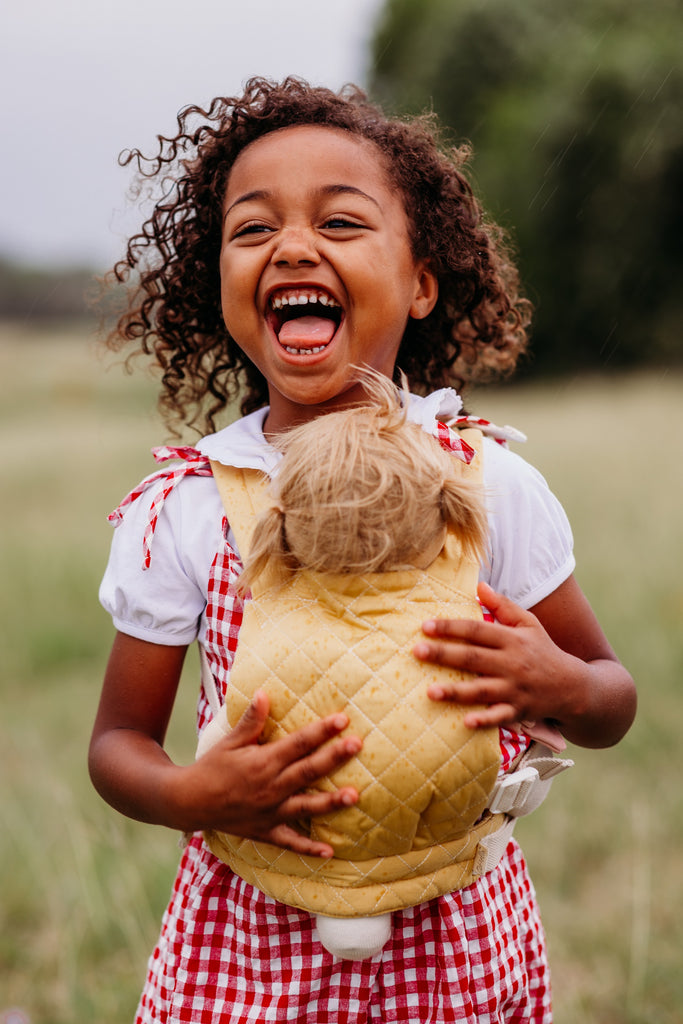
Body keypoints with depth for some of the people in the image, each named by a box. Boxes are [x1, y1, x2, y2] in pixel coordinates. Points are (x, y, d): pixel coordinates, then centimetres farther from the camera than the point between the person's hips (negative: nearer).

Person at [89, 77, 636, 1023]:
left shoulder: (484, 484, -8)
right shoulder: (181, 512, -8)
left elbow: (613, 700, 3)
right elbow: (120, 740, 1)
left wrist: (555, 687, -20)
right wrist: (190, 798, -20)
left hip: (458, 946, 1)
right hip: (243, 947, 0)